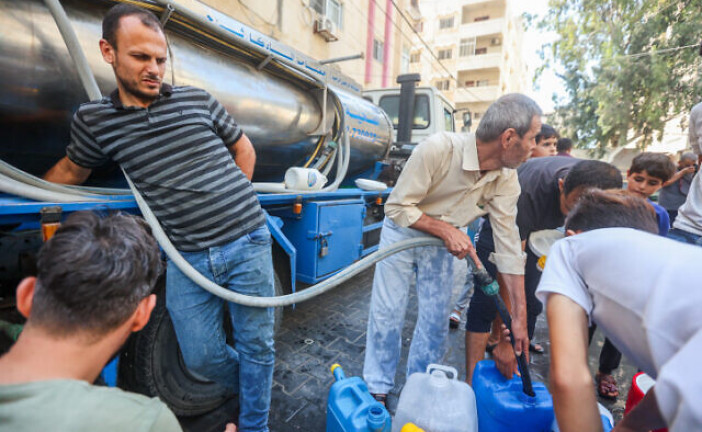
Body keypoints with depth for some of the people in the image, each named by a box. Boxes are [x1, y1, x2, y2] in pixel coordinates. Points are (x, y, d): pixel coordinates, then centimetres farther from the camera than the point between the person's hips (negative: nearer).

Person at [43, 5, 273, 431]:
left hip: (247, 243, 0)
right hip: (188, 258, 1)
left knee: (255, 344, 10)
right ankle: (254, 390, 45)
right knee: (201, 356, 10)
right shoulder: (93, 119, 6)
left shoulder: (198, 100, 4)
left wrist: (233, 200, 10)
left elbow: (244, 148, 15)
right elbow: (71, 170, 23)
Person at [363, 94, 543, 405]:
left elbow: (509, 248, -13)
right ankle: (378, 388, 27)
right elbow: (396, 207, -25)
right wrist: (446, 230, -33)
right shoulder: (438, 148, -32)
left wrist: (519, 317, -11)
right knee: (387, 314, 2)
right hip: (402, 232, -4)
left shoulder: (506, 180, -16)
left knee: (436, 322, 9)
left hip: (444, 241, 4)